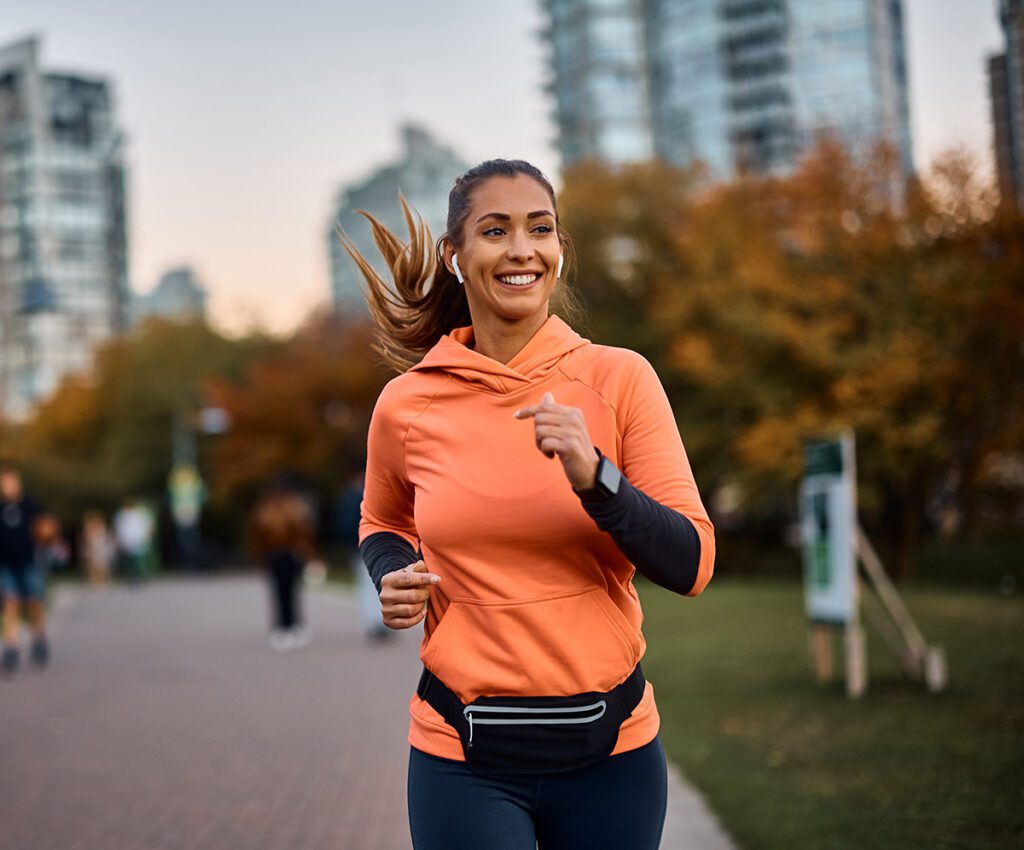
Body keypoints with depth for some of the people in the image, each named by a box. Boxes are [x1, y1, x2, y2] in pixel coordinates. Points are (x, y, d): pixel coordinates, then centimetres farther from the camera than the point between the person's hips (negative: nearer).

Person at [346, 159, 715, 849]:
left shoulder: (619, 379, -6)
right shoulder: (407, 405, -3)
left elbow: (692, 566, -9)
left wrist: (593, 476, -23)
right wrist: (393, 577, -4)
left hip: (611, 744, 0)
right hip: (465, 756, 0)